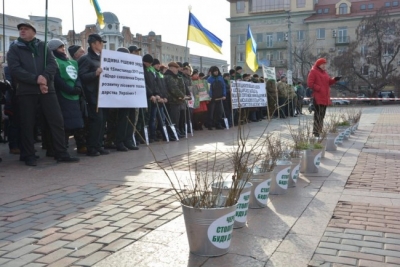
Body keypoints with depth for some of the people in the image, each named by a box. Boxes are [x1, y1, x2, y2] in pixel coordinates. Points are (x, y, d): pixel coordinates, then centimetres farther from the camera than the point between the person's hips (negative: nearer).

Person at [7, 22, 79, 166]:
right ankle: (28, 156, 13)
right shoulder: (14, 48, 7)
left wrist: (44, 77, -17)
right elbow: (15, 69, -7)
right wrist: (36, 79, -18)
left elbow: (52, 64, 2)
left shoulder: (42, 46, 14)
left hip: (47, 89, 2)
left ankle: (61, 153, 4)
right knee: (27, 124, 2)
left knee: (57, 120, -2)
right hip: (26, 91, -2)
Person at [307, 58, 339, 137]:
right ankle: (316, 132, -11)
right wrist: (319, 88, -18)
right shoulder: (313, 72, -5)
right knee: (318, 114, -13)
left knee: (322, 114, 13)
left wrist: (334, 79, 2)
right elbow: (310, 83, -12)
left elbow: (329, 82, 21)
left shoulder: (325, 72, 20)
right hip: (317, 97, -9)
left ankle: (319, 130, 22)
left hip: (325, 97, 9)